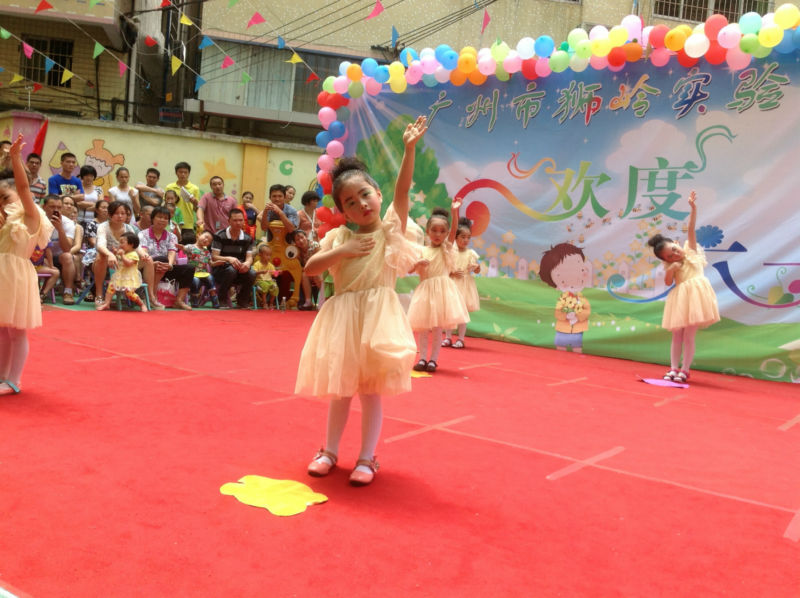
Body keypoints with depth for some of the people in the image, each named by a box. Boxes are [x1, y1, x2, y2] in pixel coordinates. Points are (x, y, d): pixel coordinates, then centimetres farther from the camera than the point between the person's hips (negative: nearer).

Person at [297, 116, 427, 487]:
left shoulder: (391, 227, -1)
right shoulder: (339, 236, 6)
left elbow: (402, 190, -14)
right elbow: (310, 268, 0)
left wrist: (409, 148, -24)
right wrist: (341, 252, -12)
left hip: (378, 316, -3)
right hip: (343, 316, 3)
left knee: (371, 390, 3)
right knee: (340, 388, 12)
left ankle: (367, 459, 15)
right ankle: (330, 451, 27)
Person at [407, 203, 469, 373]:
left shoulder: (446, 247, 4)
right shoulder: (422, 251, 6)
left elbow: (454, 230, -11)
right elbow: (410, 270, 3)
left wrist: (455, 211, -22)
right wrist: (418, 263, -17)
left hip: (442, 290, -2)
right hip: (425, 290, 2)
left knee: (437, 327, -1)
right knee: (423, 327, 4)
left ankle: (433, 359, 5)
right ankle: (423, 358, 11)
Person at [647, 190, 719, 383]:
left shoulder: (690, 250, 4)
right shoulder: (671, 266, 8)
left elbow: (691, 228, -4)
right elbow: (667, 282, -6)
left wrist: (693, 208, -13)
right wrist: (671, 269, -19)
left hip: (694, 296, -3)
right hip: (680, 300, 3)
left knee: (688, 336, -3)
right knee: (677, 336, 5)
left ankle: (684, 370, 3)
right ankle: (674, 368, 11)